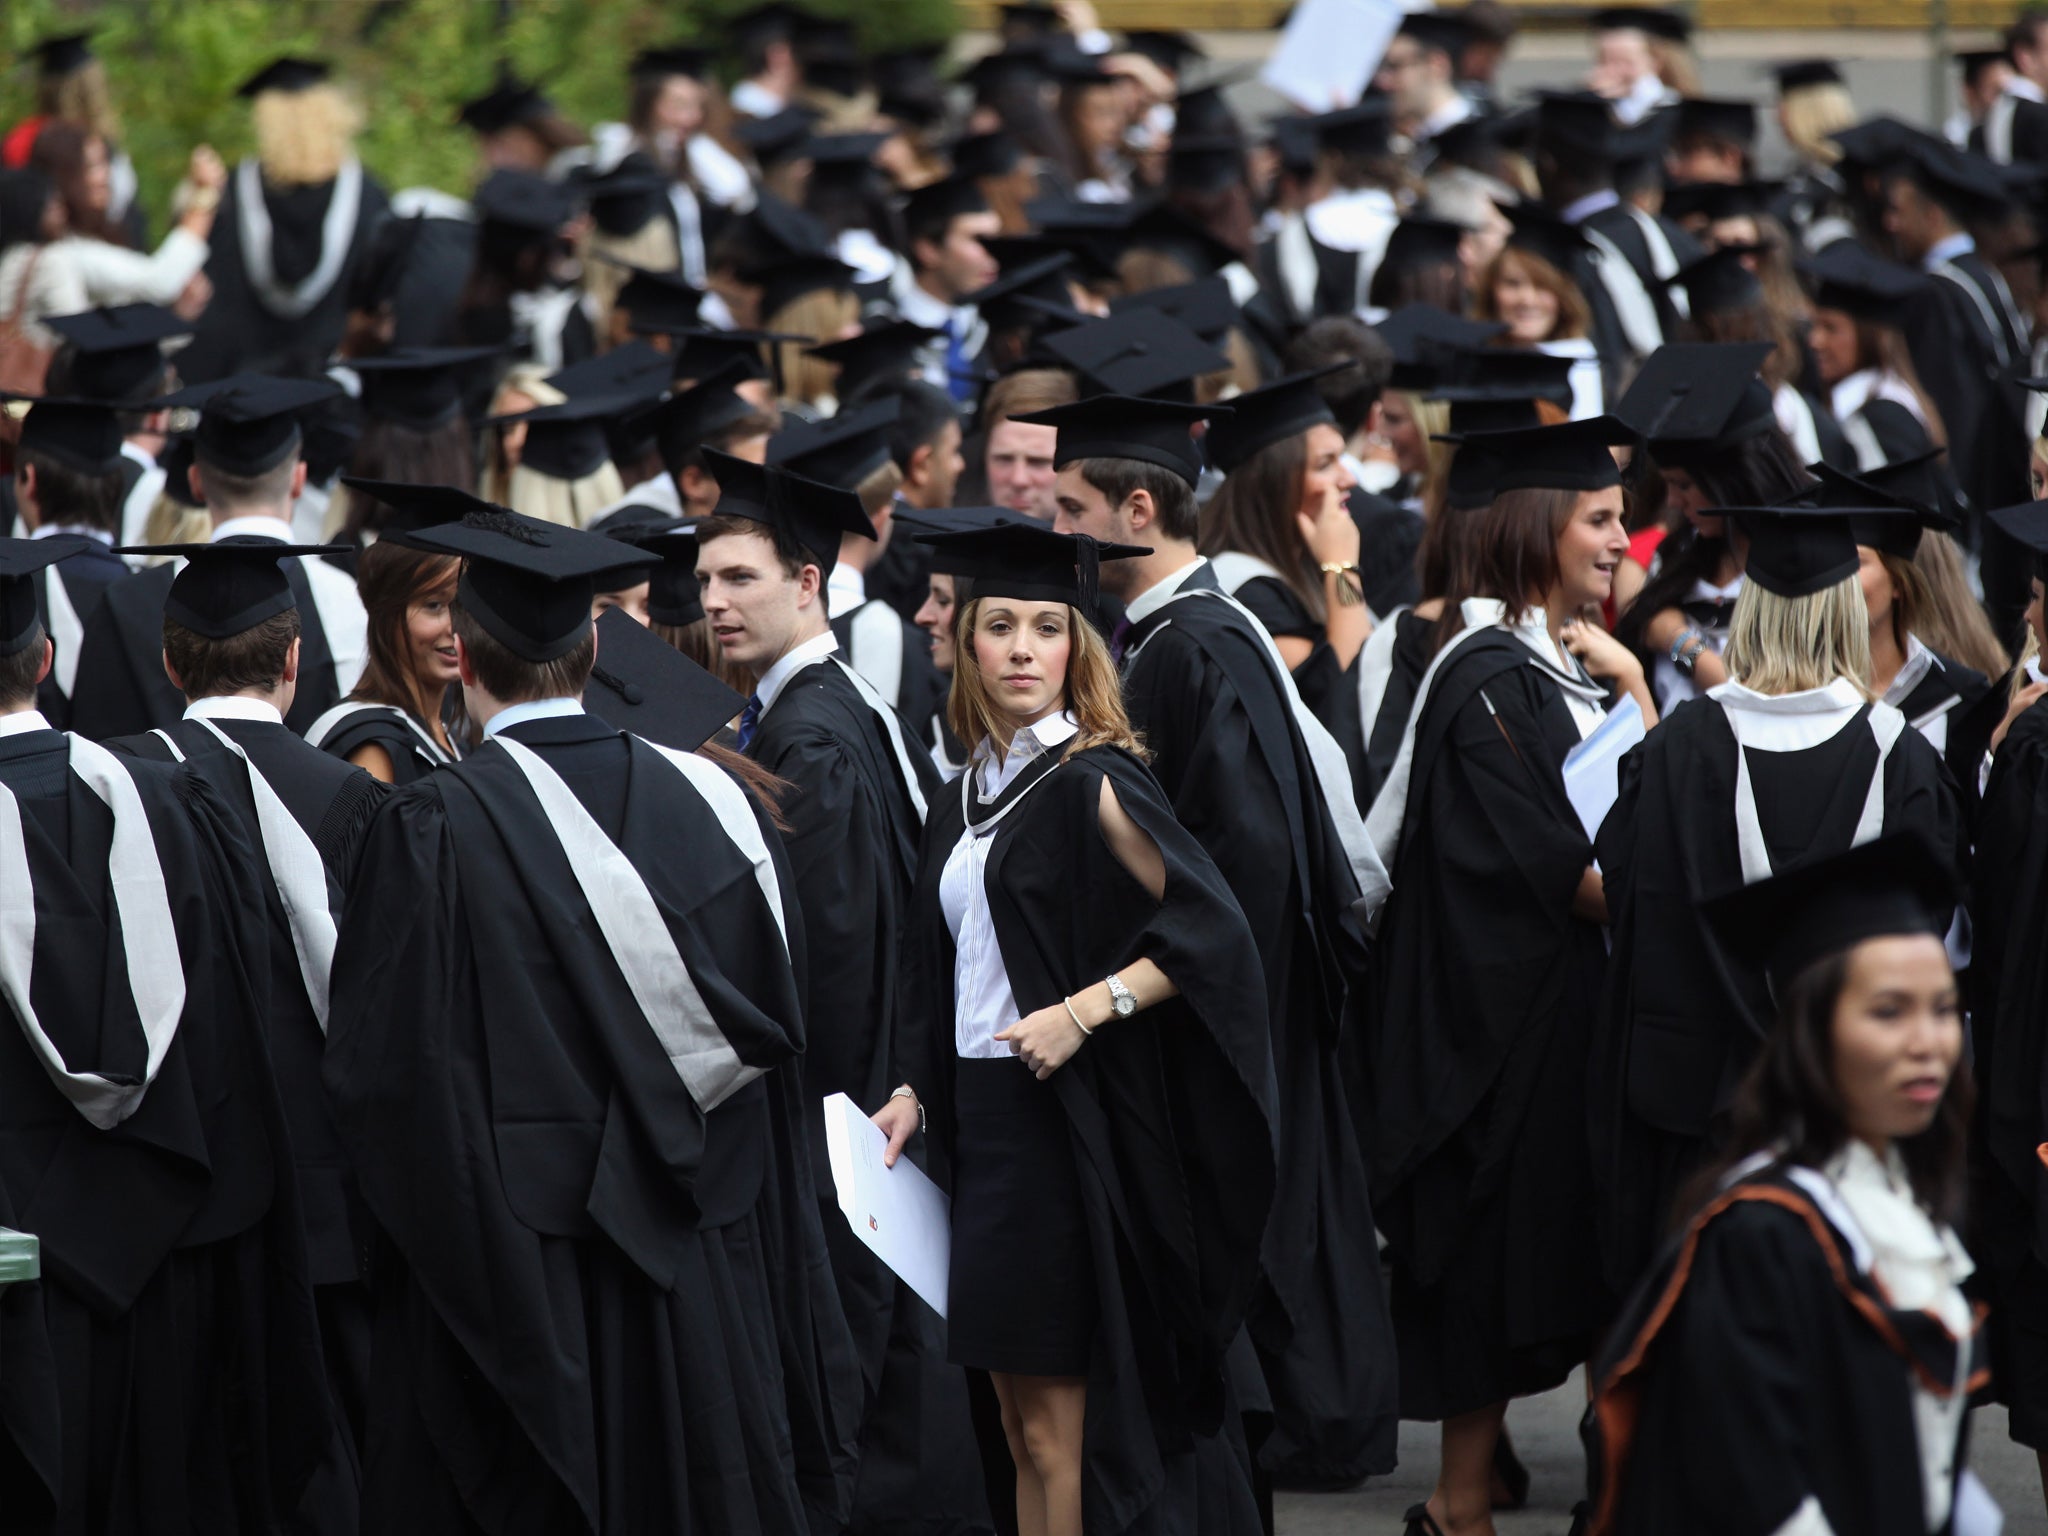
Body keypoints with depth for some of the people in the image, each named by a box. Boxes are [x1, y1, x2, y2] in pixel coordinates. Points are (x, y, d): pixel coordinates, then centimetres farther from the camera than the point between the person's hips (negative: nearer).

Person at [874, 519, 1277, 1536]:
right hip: (984, 1126, 7)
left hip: (1073, 1128, -7)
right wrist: (918, 1091, 11)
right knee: (1022, 1428, 9)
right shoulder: (965, 803, 13)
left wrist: (1083, 1011, -21)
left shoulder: (1092, 786, -10)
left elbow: (1210, 930, -15)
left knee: (1060, 1430, -5)